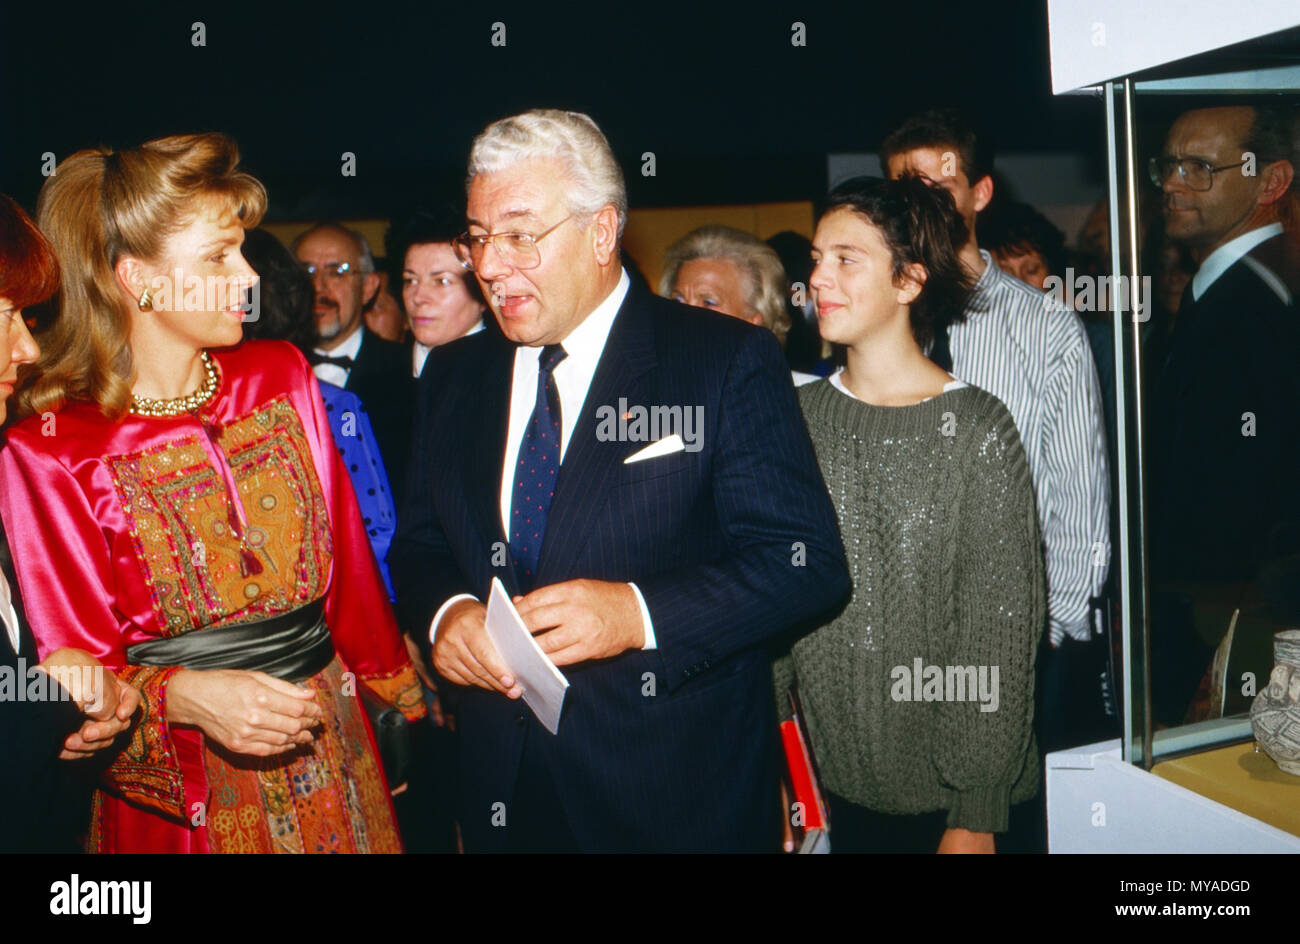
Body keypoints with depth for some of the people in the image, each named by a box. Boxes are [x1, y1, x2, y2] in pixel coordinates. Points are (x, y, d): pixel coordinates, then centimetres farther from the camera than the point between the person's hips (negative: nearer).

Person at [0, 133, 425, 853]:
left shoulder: (282, 377, 0)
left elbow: (349, 568, 6)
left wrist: (400, 701, 10)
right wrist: (188, 697, -28)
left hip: (334, 751, 4)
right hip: (184, 795, -4)